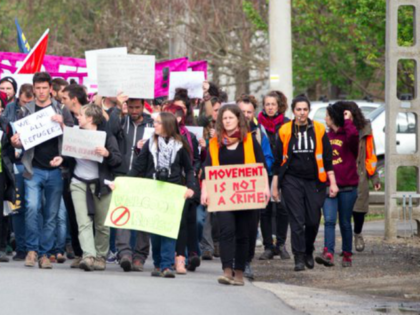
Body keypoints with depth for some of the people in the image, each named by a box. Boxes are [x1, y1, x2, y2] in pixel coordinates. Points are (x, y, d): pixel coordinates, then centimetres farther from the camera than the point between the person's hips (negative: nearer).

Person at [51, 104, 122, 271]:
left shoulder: (106, 136, -3)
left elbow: (118, 160, -9)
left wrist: (107, 154, -27)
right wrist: (61, 159, 3)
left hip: (101, 184, -3)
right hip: (79, 184, 3)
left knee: (102, 224, 6)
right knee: (84, 222, -13)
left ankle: (100, 256, 22)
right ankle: (89, 256, -25)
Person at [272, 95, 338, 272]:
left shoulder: (318, 130, 3)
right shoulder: (285, 131, 1)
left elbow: (327, 158, 6)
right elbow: (278, 160, 6)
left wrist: (332, 183, 2)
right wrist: (275, 185, 4)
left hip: (314, 182, 1)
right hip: (292, 181, -1)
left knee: (313, 220, 3)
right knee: (296, 220, -7)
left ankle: (309, 252, 26)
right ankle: (299, 258, -4)